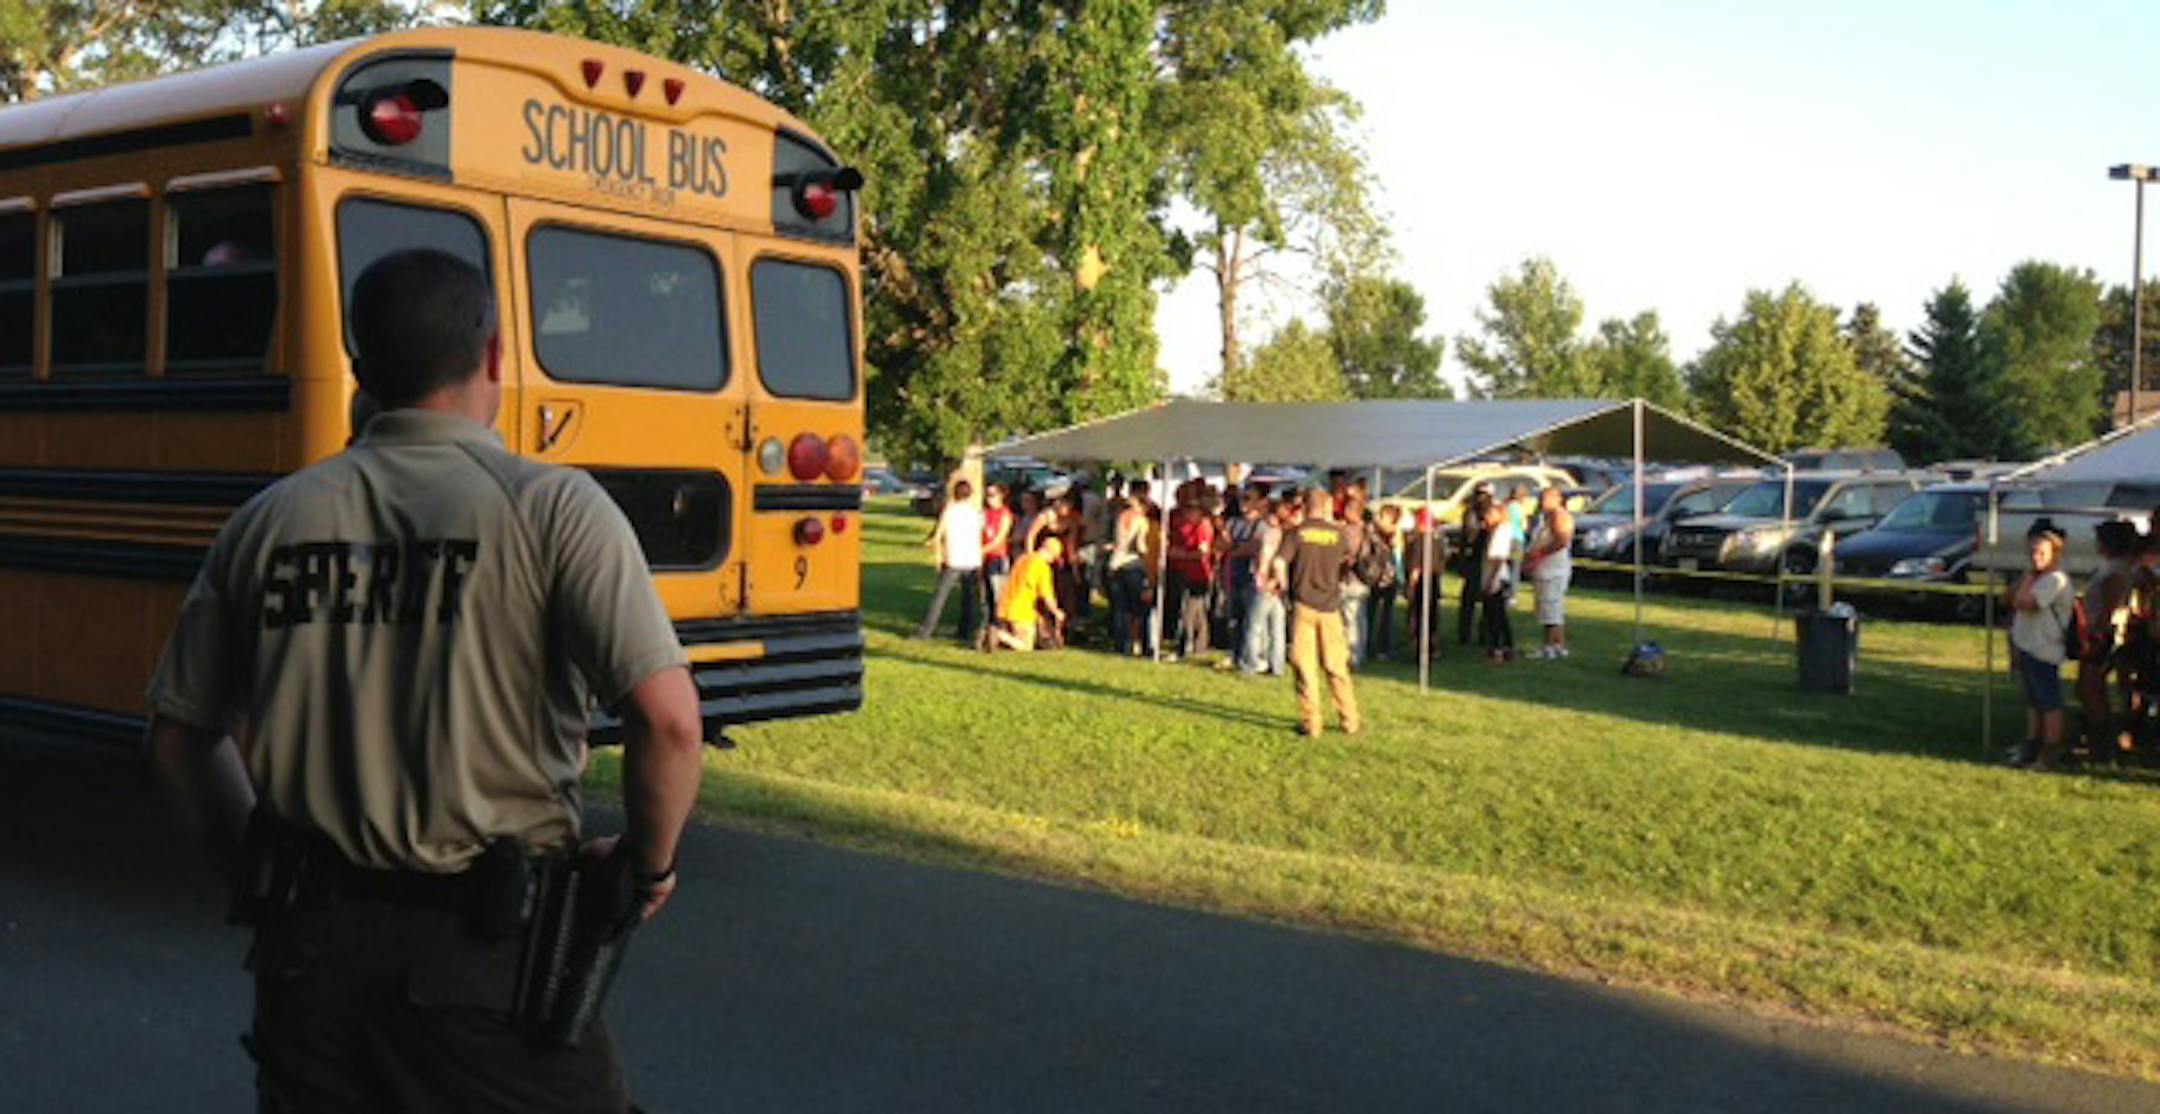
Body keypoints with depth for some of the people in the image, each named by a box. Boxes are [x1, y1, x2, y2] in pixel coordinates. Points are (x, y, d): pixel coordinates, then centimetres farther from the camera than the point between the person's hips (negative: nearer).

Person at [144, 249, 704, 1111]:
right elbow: (668, 719, -19)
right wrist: (650, 864, -3)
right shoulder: (551, 507, -10)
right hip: (486, 944, -4)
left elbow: (180, 739, 10)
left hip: (306, 940, 4)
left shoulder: (268, 520, 3)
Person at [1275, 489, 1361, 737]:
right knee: (1337, 667, 11)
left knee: (1305, 667, 3)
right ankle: (1350, 721, 16)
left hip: (1303, 604, -2)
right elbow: (1347, 563, 17)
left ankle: (1310, 723, 2)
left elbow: (1279, 562, -14)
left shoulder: (1297, 533, -4)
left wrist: (1285, 586, 4)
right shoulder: (1337, 533, 2)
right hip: (1330, 605, 2)